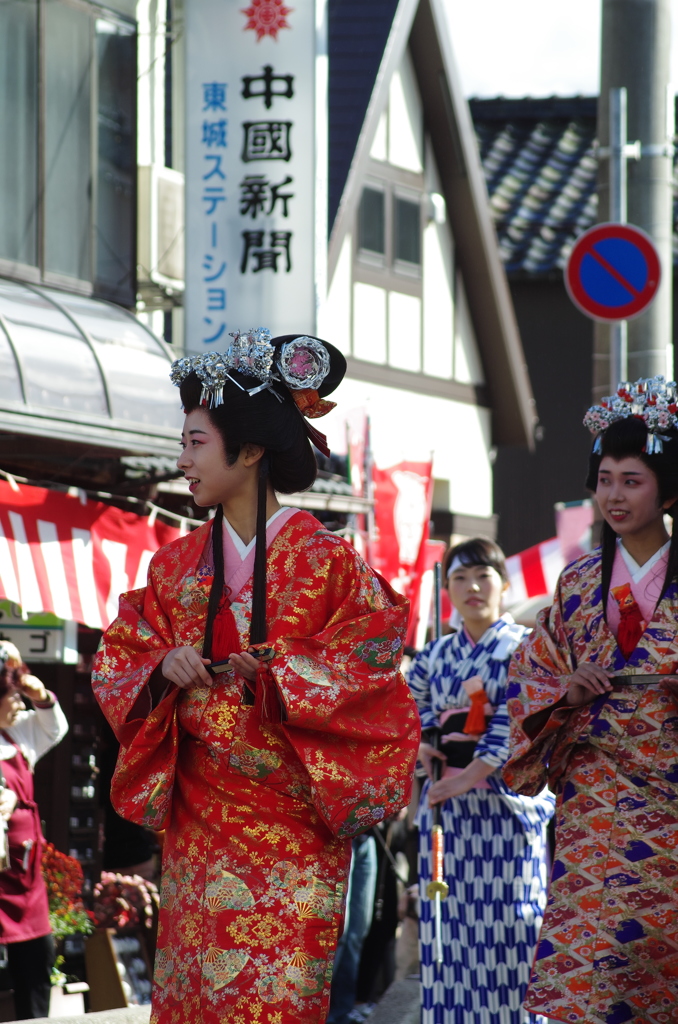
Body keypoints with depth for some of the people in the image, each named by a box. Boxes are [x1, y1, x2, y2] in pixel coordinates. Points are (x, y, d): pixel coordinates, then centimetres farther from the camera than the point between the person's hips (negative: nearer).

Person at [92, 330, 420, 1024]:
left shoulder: (325, 561, -3)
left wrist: (276, 669, -18)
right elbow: (115, 658, 11)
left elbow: (373, 653, -7)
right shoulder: (178, 564, 11)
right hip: (199, 817, 4)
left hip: (291, 815, -4)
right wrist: (163, 667, -11)